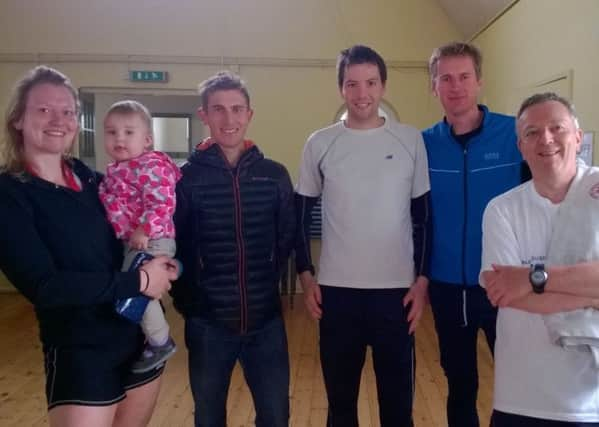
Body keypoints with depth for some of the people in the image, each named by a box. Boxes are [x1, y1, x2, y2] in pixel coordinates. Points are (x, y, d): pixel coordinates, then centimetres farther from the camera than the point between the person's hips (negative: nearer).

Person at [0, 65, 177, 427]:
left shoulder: (92, 179, 5)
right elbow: (44, 286, -20)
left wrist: (162, 261, -7)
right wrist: (138, 282, -19)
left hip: (144, 338, 6)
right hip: (80, 354, -5)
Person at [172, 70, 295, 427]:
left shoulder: (275, 175, 0)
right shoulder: (186, 178, -5)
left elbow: (287, 239, 7)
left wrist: (267, 286, 4)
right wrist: (187, 300, -2)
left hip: (266, 321, 1)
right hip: (208, 324, -1)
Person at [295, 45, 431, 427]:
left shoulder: (411, 141, 0)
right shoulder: (320, 144, 0)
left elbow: (423, 216, 4)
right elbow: (302, 214, 6)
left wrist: (423, 279, -1)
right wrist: (306, 276, 1)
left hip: (397, 289, 0)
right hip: (336, 291, 1)